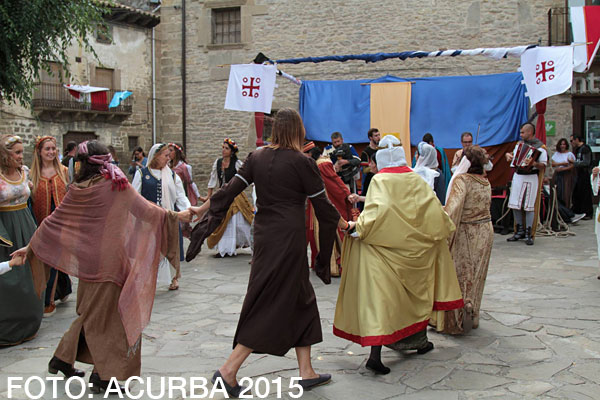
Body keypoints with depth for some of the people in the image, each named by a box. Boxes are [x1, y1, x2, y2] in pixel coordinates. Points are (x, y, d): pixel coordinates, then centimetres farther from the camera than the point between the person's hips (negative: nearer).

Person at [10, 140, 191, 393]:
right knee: (109, 314, 6)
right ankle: (104, 376, 11)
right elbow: (145, 210, -7)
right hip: (112, 259, -4)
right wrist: (174, 216, 5)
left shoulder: (78, 190, 0)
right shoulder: (118, 185, -8)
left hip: (88, 261, 4)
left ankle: (62, 359, 30)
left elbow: (53, 221, 7)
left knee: (92, 312, 21)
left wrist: (31, 246, 19)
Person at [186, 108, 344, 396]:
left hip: (264, 235, 7)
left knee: (300, 299, 16)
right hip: (288, 239, -7)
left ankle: (306, 372, 24)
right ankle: (229, 370, 2)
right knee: (271, 306, 2)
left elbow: (230, 190, 1)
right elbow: (322, 204, -3)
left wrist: (200, 209, 10)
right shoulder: (302, 162, -11)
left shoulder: (257, 157, 3)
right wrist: (343, 224, 13)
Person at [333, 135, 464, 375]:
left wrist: (359, 225, -14)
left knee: (380, 297, -5)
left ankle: (375, 353, -14)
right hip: (412, 248, 4)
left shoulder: (379, 181, -9)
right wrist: (446, 229, 21)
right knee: (415, 292, 21)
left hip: (384, 248, -4)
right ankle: (420, 340, 36)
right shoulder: (416, 180, 2)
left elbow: (378, 209, -25)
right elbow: (434, 210, 4)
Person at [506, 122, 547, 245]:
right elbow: (514, 155, 29)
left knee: (529, 206, -3)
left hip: (531, 178, -6)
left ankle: (529, 234, 5)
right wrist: (508, 155, 8)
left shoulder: (540, 147, -7)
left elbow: (543, 165, -13)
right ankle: (520, 231, 18)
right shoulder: (519, 144, 14)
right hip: (518, 176, 6)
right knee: (515, 205, 5)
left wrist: (535, 164, -33)